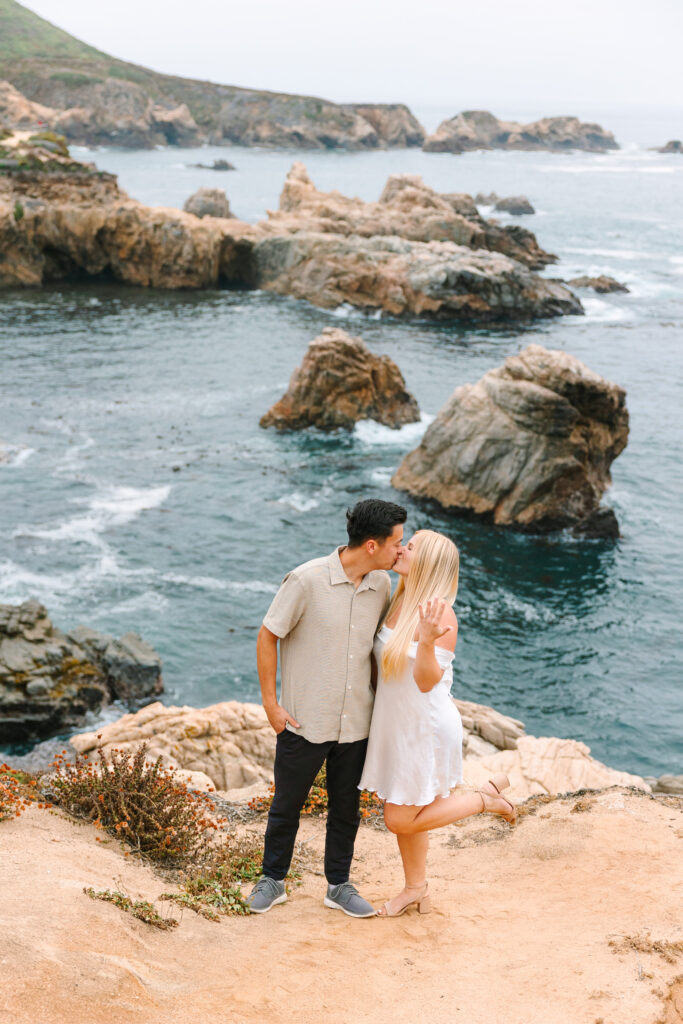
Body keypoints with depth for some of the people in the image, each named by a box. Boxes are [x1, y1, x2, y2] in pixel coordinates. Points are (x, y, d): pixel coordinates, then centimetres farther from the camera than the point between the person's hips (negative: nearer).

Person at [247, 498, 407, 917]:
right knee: (287, 805, 12)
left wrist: (379, 701, 11)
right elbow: (267, 637, -10)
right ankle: (273, 881, 32)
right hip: (304, 722, -4)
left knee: (346, 808, 16)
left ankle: (339, 886, 33)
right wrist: (270, 704, -9)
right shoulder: (307, 580, -18)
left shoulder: (382, 584, -1)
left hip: (356, 724, 4)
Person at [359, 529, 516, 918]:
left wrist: (427, 642, -45)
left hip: (425, 728, -7)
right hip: (397, 724, 8)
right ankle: (417, 890, 38)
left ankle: (487, 796, 12)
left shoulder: (440, 614, -24)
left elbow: (426, 681, -30)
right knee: (403, 812, 18)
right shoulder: (399, 601, 1)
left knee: (401, 821, -2)